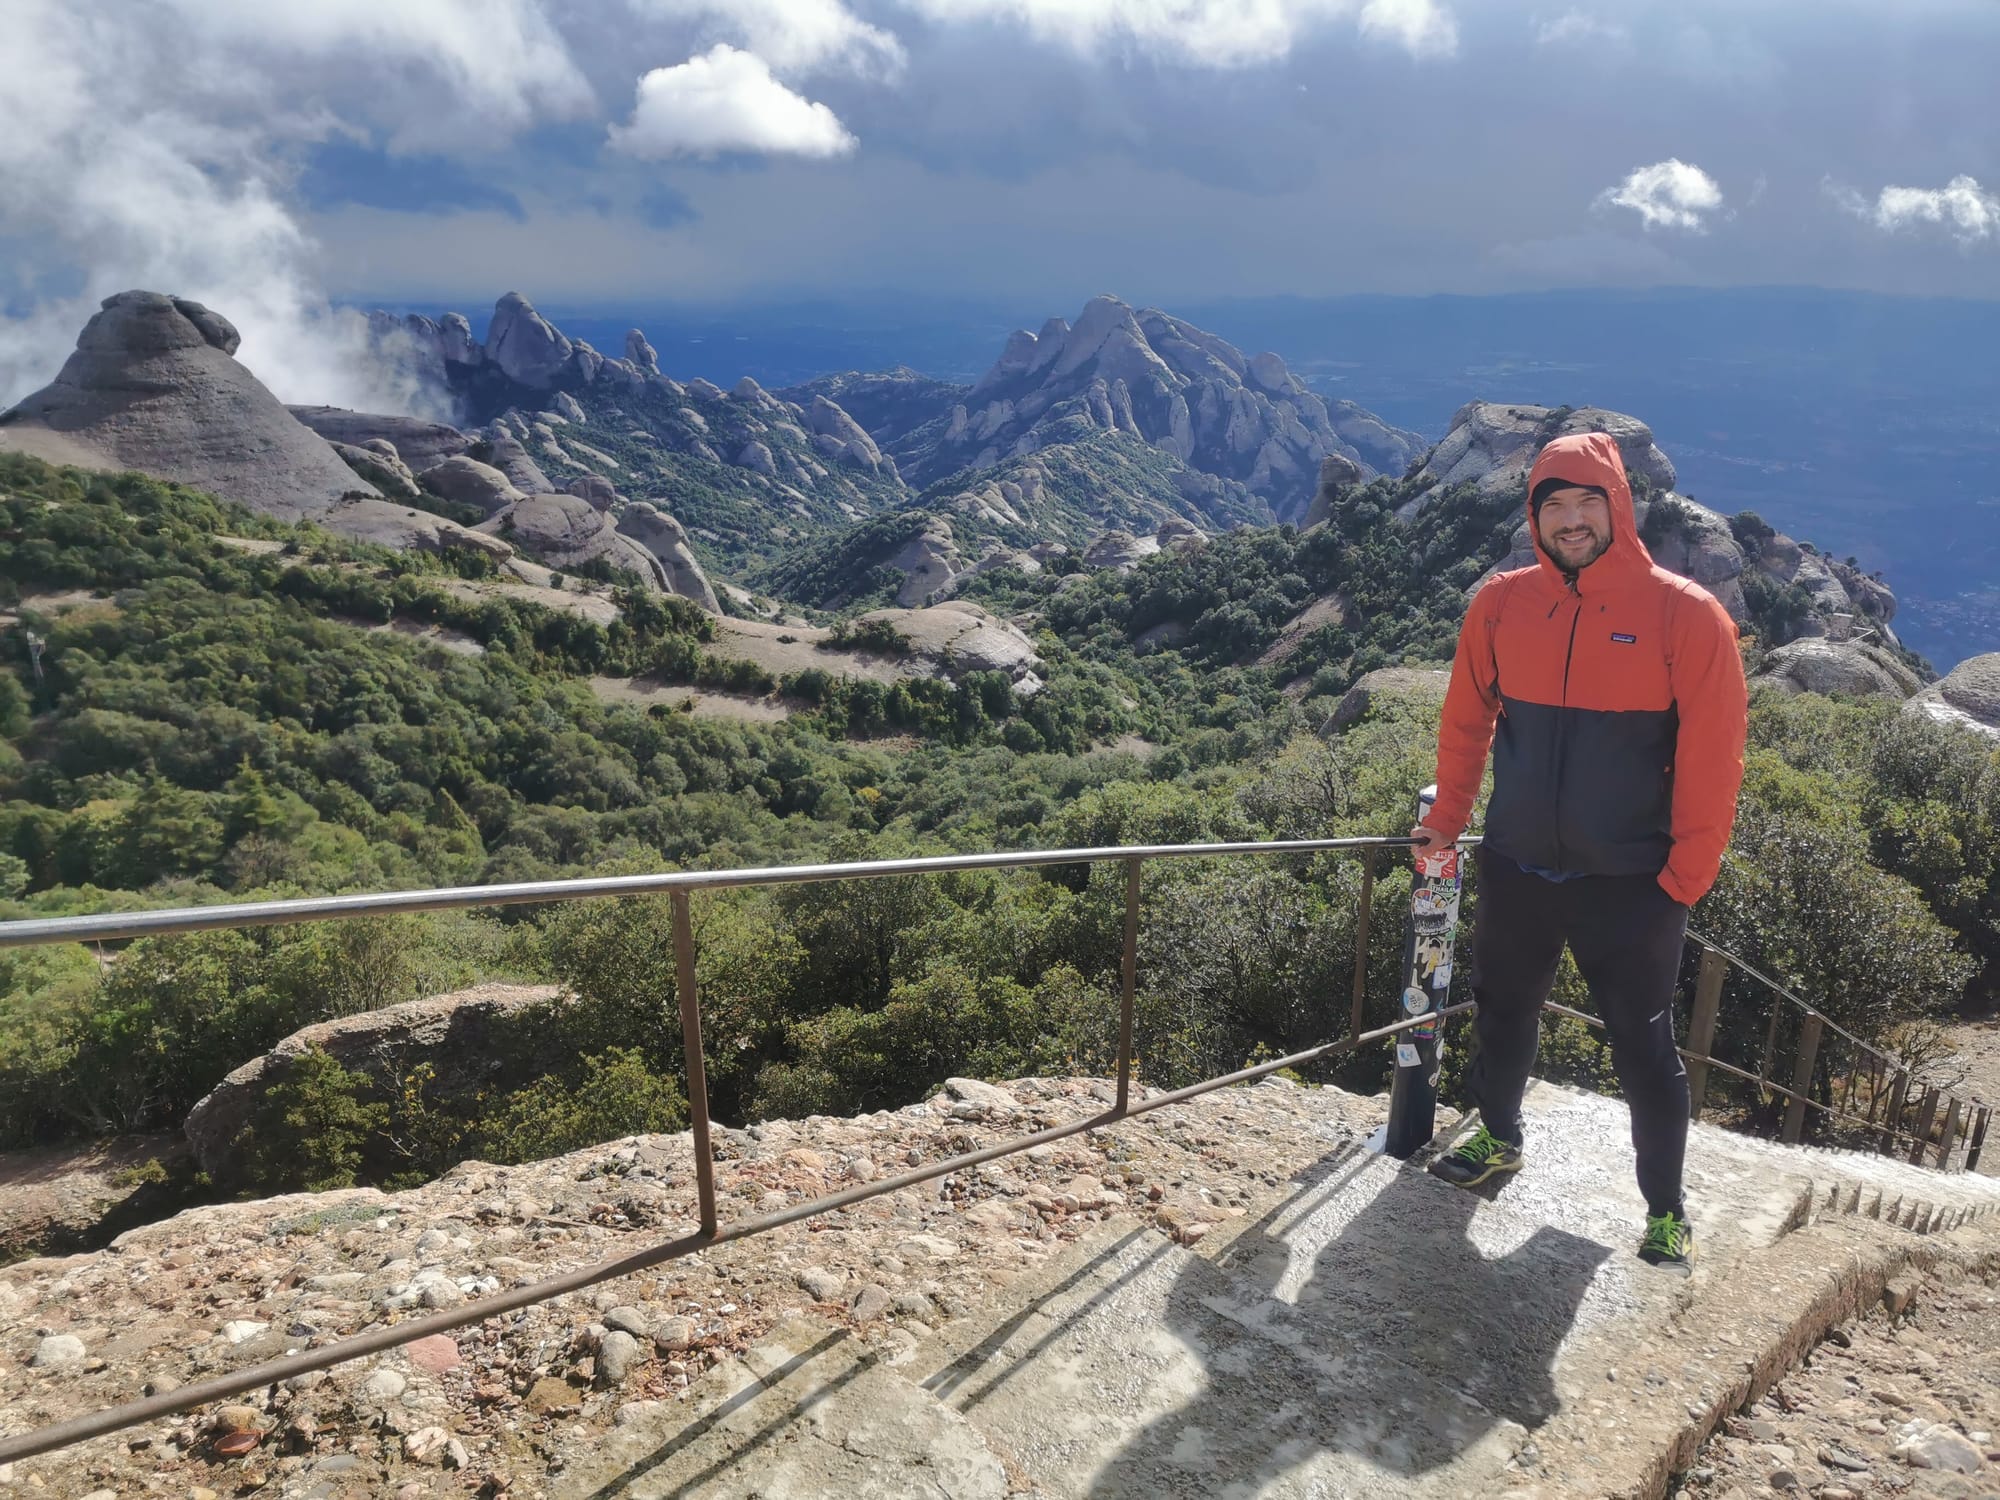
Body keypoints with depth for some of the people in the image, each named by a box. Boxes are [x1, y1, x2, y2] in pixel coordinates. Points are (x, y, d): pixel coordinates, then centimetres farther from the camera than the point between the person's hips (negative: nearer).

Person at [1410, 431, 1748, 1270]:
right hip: (1515, 869, 4)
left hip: (1630, 884, -3)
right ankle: (1499, 1138, 44)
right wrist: (1448, 820, 9)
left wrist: (1685, 880, -12)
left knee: (1643, 1048, 9)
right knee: (1503, 1014, 20)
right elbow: (1466, 720, 8)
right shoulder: (1501, 604, -3)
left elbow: (1712, 759, -11)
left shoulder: (1683, 614, -12)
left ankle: (1666, 1206, 29)